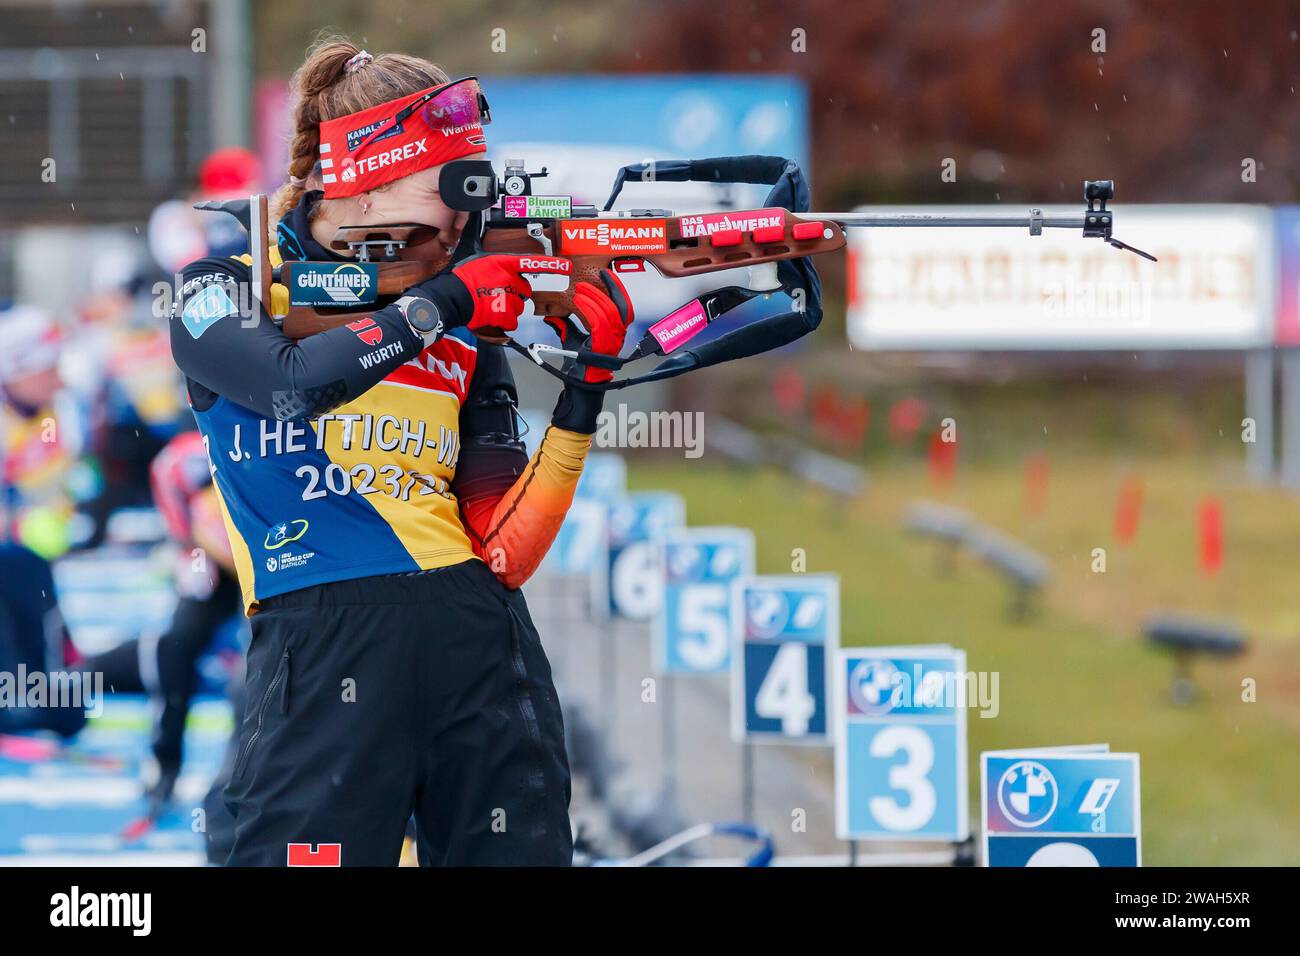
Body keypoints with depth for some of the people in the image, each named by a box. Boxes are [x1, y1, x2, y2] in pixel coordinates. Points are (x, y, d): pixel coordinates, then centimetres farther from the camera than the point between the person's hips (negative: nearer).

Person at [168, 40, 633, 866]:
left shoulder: (466, 331, 18)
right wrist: (441, 300, -9)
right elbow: (293, 383, -16)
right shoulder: (228, 292, 8)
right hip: (322, 639, -4)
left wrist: (584, 393, -2)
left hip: (481, 643, 4)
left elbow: (503, 552, 8)